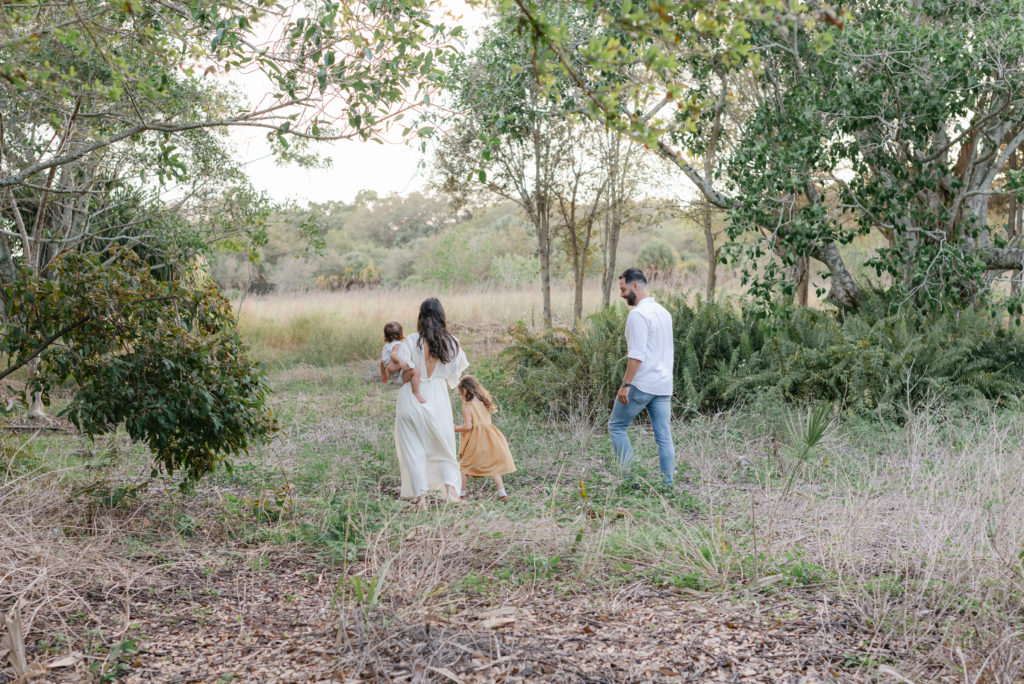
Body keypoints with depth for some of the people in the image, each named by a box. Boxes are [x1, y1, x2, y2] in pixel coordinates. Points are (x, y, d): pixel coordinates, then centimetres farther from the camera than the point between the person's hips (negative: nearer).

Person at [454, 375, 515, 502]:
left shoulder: (467, 406, -9)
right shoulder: (484, 403, 11)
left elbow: (468, 426, -15)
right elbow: (485, 420, 14)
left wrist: (456, 428, 1)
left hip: (475, 440, -6)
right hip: (488, 438, 6)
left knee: (464, 465, 8)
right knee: (493, 465, 11)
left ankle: (461, 494, 6)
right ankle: (502, 493, 5)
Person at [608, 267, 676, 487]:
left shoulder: (638, 314, -13)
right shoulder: (664, 312, 16)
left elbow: (636, 355, -20)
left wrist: (626, 384, -18)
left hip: (641, 385, -8)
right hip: (664, 385, 8)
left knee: (616, 426, 4)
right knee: (664, 436, 7)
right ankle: (668, 484, 7)